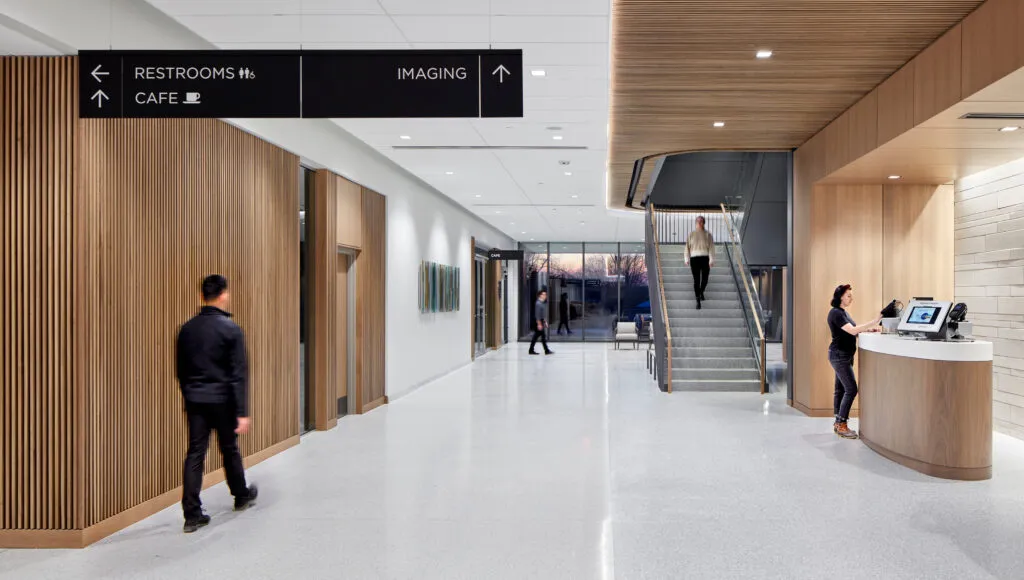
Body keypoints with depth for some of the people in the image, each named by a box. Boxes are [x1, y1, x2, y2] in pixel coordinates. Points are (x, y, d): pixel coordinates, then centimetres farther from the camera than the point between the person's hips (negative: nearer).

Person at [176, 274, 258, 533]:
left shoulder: (187, 329, 4)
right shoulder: (231, 329, -12)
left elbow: (181, 370, 12)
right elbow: (239, 374, -15)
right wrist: (242, 412, -14)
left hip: (195, 400, 4)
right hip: (222, 400, -4)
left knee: (195, 454, 5)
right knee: (229, 450, 13)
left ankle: (192, 514, 3)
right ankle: (242, 496, 34)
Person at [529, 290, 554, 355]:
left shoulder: (543, 303, 15)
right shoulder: (538, 304, -16)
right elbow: (537, 315, -21)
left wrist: (545, 322, 21)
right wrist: (539, 324, -23)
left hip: (541, 321, 10)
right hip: (538, 322, -10)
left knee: (536, 336, 10)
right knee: (543, 336, -5)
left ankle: (531, 350, 13)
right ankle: (546, 350, 1)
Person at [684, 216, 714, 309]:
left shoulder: (708, 234, 4)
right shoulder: (691, 234, 7)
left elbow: (711, 247, -2)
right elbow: (687, 247, 7)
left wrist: (711, 260, -10)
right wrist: (687, 259, 2)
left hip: (705, 258, 0)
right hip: (694, 258, 0)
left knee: (705, 279, 5)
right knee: (696, 280, -5)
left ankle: (701, 292, 38)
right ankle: (698, 301, -2)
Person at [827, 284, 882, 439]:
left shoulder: (843, 312, 16)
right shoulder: (835, 313, -16)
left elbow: (850, 331, 17)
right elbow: (852, 330, -25)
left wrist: (867, 330, 1)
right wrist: (875, 321, -29)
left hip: (844, 356, 10)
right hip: (839, 355, -10)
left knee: (841, 389, 10)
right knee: (851, 389, -11)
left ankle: (838, 424, 15)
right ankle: (842, 426, -6)